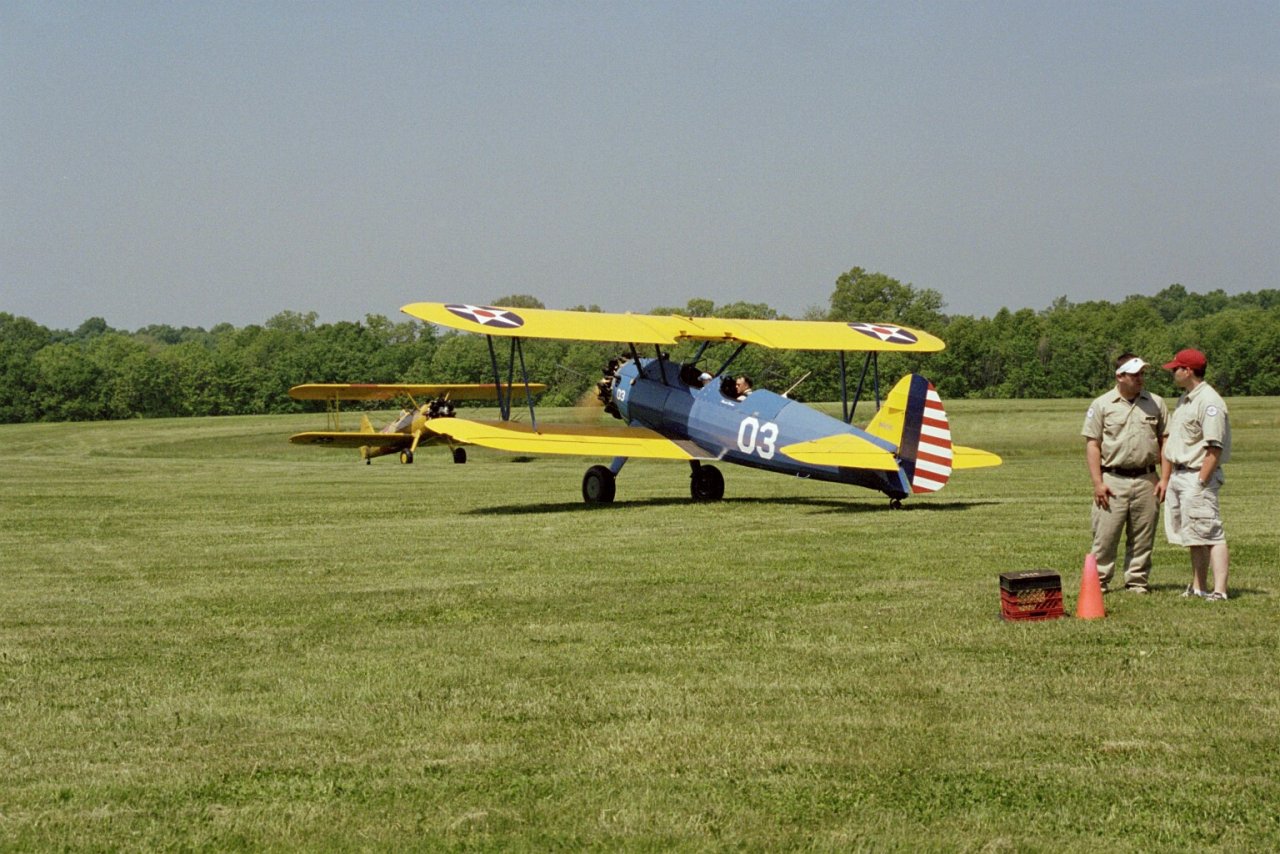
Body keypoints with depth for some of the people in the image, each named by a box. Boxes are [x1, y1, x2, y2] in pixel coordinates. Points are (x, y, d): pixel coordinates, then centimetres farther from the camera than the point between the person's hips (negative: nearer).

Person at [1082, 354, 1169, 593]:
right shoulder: (1101, 405, 3)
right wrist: (1098, 482, -8)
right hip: (1113, 481, -2)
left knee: (1142, 537, 6)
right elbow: (1092, 445, 1)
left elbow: (1165, 442, 11)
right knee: (1105, 534, -4)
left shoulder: (1156, 404, 9)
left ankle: (1137, 581, 15)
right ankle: (1099, 580, 4)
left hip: (1146, 480, 2)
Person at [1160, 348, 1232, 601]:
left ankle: (1219, 590, -14)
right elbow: (1169, 439, 21)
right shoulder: (1184, 399, 16)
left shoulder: (1209, 402, -15)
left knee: (1210, 534, -11)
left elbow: (1215, 448, -20)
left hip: (1199, 476, -10)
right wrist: (1165, 478, 18)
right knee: (1194, 536, 14)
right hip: (1179, 475, 10)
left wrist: (1200, 483, -23)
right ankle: (1198, 588, 21)